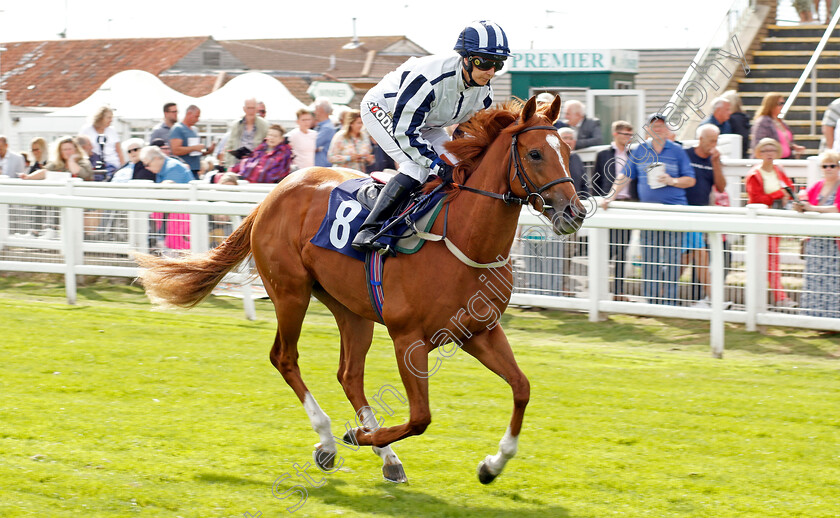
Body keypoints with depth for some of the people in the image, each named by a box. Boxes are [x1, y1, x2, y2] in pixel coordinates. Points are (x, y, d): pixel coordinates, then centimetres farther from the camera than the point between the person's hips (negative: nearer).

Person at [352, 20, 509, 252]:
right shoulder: (430, 78, -40)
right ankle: (369, 230, -30)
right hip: (382, 110, -8)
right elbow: (404, 131, -36)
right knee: (417, 167, -28)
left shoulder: (484, 92, -15)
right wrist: (437, 164, -38)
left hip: (425, 124, 8)